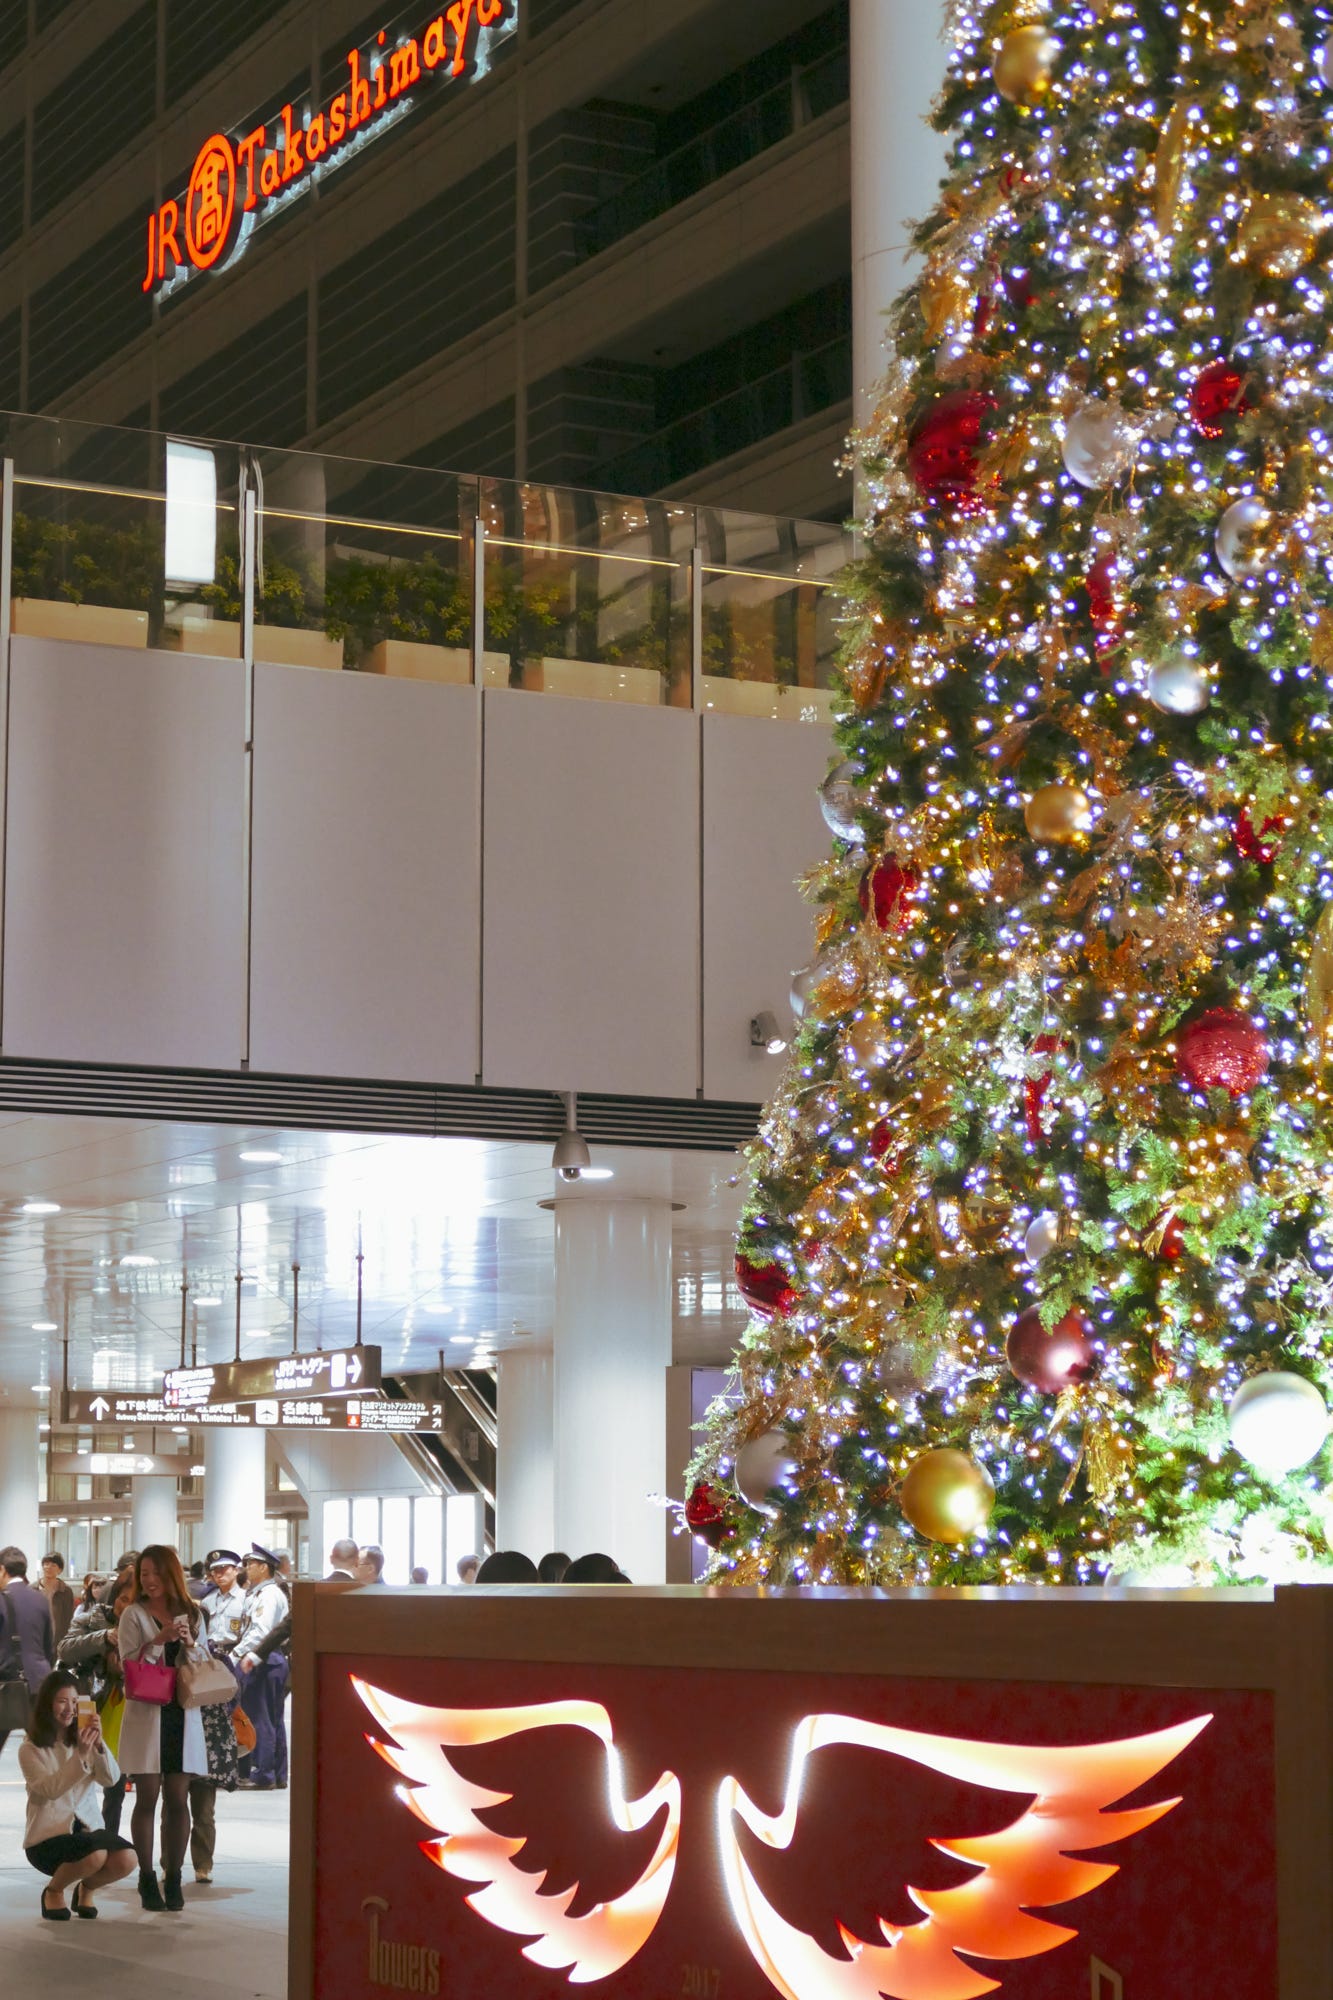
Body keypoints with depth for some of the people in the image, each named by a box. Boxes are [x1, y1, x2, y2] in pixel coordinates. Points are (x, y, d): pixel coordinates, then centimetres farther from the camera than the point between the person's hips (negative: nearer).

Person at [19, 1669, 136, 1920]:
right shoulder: (30, 1749, -5)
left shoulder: (83, 1738, 9)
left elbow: (111, 1779, -3)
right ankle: (53, 1891, -2)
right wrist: (80, 1756, -30)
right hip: (46, 1836, -5)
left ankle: (86, 1888, 9)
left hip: (87, 1826, 5)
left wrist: (99, 1746, -19)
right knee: (95, 1855, -34)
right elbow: (51, 1790, -20)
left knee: (126, 1858, -25)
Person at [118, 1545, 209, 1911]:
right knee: (147, 1798, -1)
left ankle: (173, 1879, 8)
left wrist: (190, 1644, -6)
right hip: (145, 1714, -2)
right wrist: (159, 1640, -15)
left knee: (178, 1800, 2)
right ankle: (147, 1879, 5)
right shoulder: (134, 1615, 2)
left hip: (183, 1714, 3)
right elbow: (129, 1665, -5)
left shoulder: (192, 1615, 11)